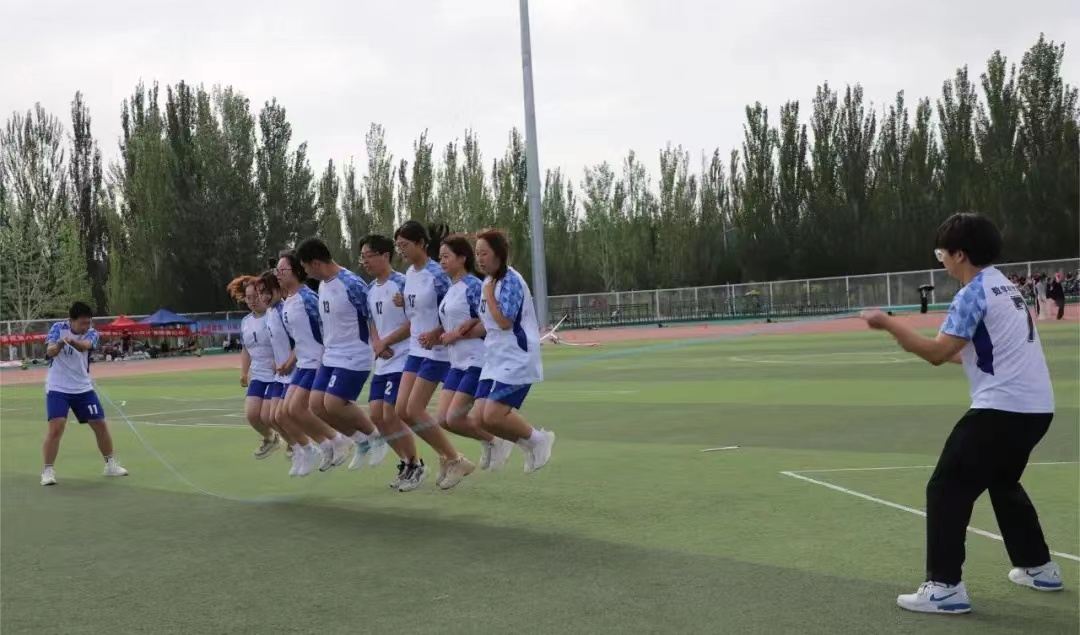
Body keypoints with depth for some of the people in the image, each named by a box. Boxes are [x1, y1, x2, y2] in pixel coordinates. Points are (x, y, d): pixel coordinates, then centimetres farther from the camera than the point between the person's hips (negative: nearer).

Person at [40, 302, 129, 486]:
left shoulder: (92, 333, -7)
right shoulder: (58, 328, -8)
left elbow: (84, 346, -29)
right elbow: (49, 352, -22)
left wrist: (72, 341, -53)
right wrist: (58, 345, -46)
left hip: (83, 388, 3)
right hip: (57, 389, -3)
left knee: (100, 425, 6)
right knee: (56, 428, -16)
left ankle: (111, 464, 23)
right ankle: (48, 471, -4)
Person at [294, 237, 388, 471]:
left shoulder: (352, 284, -19)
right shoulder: (322, 286, 9)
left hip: (354, 358, -9)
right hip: (331, 357, 9)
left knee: (333, 404, -14)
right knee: (317, 404, 3)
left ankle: (375, 437, 9)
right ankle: (362, 442, 18)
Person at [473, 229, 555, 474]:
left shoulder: (511, 281, -14)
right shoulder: (489, 282, 13)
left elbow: (505, 322, -21)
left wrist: (489, 294, -12)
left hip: (517, 360, -9)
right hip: (495, 360, 9)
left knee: (493, 416, -18)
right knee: (480, 418, 0)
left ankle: (538, 439, 6)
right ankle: (529, 443, 18)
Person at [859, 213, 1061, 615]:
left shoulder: (974, 293, -12)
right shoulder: (1004, 287, 17)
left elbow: (937, 353, -19)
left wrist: (888, 324, -12)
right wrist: (933, 349, 20)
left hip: (1002, 408, -10)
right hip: (1035, 407, 10)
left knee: (947, 488, -5)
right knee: (1003, 483, 28)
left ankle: (945, 587, -8)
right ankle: (1039, 567, 35)